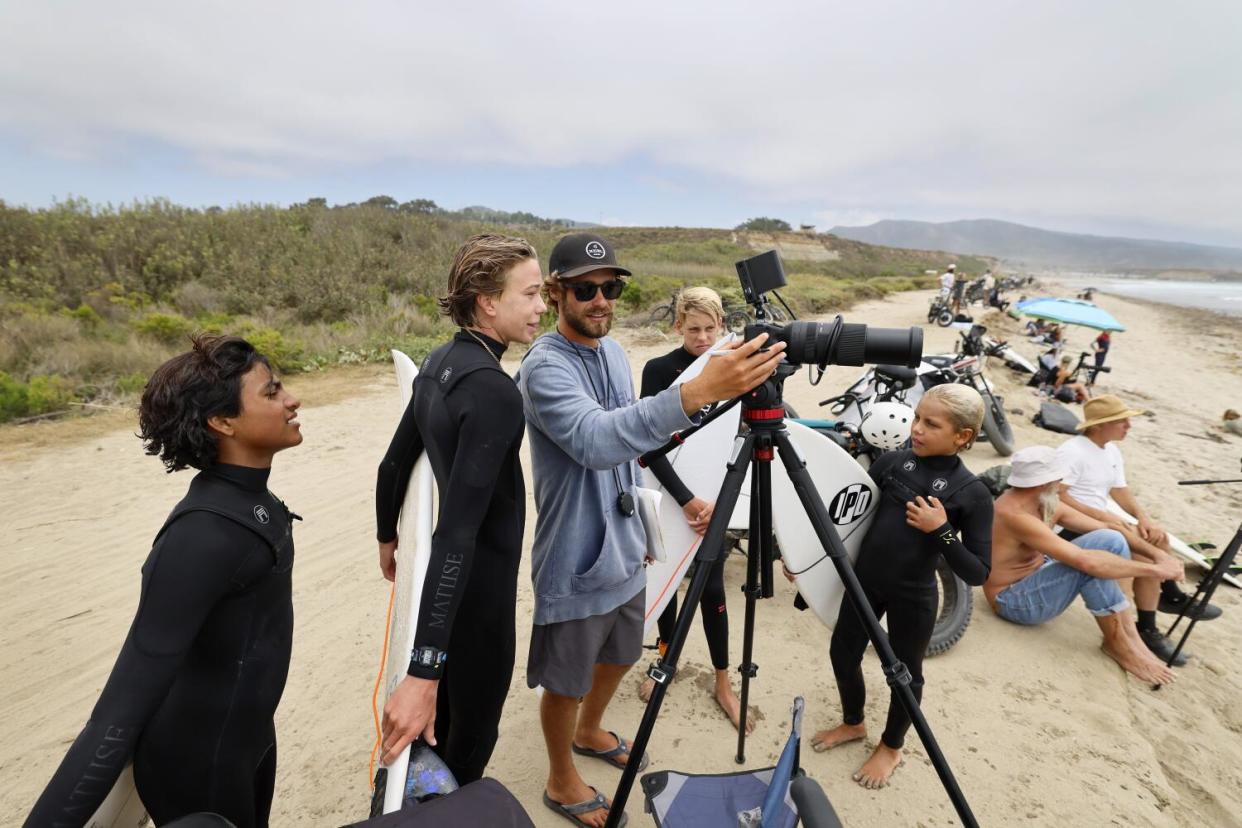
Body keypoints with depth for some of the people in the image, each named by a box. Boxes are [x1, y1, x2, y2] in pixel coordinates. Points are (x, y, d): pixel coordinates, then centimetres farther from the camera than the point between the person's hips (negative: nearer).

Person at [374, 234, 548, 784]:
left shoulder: (439, 363, 0)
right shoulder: (495, 391, -26)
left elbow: (394, 464, 10)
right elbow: (457, 532, -32)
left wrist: (387, 537, 25)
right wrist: (422, 671, -32)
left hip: (439, 582, 9)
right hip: (477, 587, -9)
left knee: (442, 719, 29)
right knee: (471, 736, 14)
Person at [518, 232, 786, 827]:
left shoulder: (614, 352, 4)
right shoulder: (544, 366, -23)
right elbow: (594, 440, -42)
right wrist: (698, 392, -53)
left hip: (624, 550, 8)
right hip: (576, 563, -7)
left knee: (618, 657, 27)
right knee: (567, 682, 14)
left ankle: (589, 733, 55)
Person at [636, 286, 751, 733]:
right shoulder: (658, 370, -10)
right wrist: (687, 500, -26)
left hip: (715, 495, 1)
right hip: (668, 494, -1)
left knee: (712, 588, 8)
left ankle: (723, 683, 24)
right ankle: (665, 659, 37)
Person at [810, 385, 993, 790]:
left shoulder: (973, 493, -14)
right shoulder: (891, 461, -6)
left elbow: (978, 573, -12)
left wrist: (941, 531, -26)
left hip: (913, 597, -3)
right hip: (864, 581, 4)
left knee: (904, 673, 15)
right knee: (842, 653, 16)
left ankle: (891, 747, 42)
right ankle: (852, 724, 44)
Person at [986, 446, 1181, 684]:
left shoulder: (1045, 503, -1)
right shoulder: (1015, 515, -31)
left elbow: (1109, 529, 4)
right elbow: (1085, 561, -35)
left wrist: (1156, 554, -9)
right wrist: (1154, 570, -25)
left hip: (1036, 575, 9)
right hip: (1014, 600, -9)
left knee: (1110, 540, -4)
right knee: (1092, 563, -27)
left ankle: (1127, 630, 0)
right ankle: (1118, 643, -6)